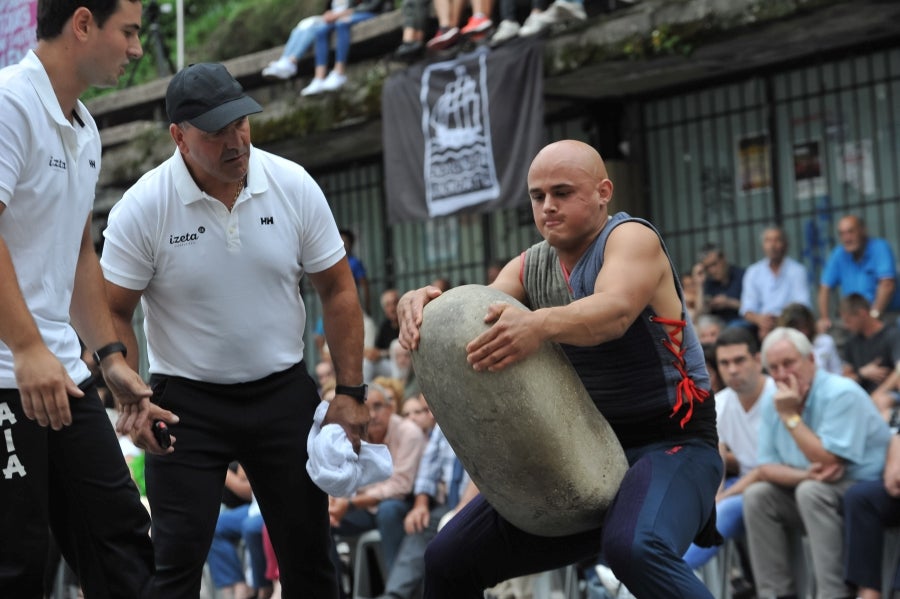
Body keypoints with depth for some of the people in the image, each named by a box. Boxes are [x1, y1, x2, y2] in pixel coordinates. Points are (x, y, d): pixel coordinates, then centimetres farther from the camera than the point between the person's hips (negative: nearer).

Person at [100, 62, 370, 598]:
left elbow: (338, 291, 3)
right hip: (187, 400, -2)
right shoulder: (143, 208, -12)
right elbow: (114, 313, -4)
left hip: (284, 392, 3)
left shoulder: (294, 186, -5)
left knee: (308, 549, 7)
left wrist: (351, 393, -1)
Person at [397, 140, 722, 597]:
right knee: (448, 560, 7)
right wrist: (422, 304, -31)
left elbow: (614, 311, -34)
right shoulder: (530, 267, 8)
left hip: (669, 445, -7)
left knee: (635, 547, -39)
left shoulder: (631, 238, -13)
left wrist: (540, 326, -54)